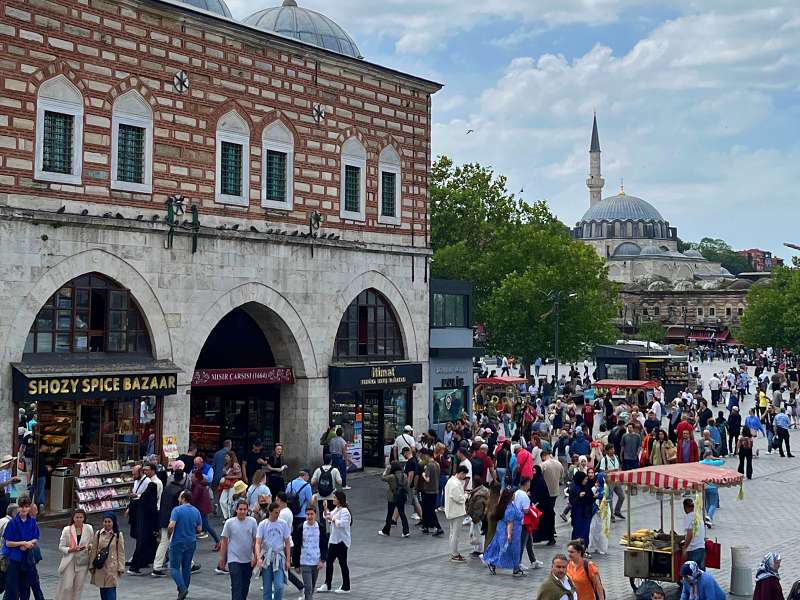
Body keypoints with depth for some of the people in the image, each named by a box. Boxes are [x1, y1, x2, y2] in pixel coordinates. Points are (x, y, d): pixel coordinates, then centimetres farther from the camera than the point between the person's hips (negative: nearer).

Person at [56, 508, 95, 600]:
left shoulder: (89, 529, 0)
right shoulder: (66, 530, -4)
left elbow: (93, 543, 9)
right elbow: (61, 546, -3)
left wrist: (90, 547, -14)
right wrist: (71, 549, -20)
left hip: (82, 562, 2)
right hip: (69, 562, -2)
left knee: (78, 587, 8)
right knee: (67, 587, -5)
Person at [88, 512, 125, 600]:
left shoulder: (118, 535, -5)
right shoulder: (98, 534, 2)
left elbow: (121, 553, -2)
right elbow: (94, 551, 7)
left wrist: (120, 568, -4)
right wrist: (91, 566, 5)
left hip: (112, 567, -3)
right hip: (100, 567, 3)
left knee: (111, 590, -8)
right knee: (102, 591, 11)